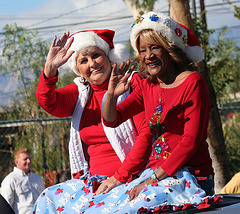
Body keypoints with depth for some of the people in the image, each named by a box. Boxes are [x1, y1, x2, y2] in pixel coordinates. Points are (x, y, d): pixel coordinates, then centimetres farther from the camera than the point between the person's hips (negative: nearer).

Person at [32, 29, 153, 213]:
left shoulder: (132, 83, -2)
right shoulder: (80, 92, 14)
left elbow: (147, 133, -10)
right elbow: (48, 102, -4)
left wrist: (120, 177, -16)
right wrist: (50, 70, -22)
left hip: (131, 179, -6)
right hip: (94, 180, 6)